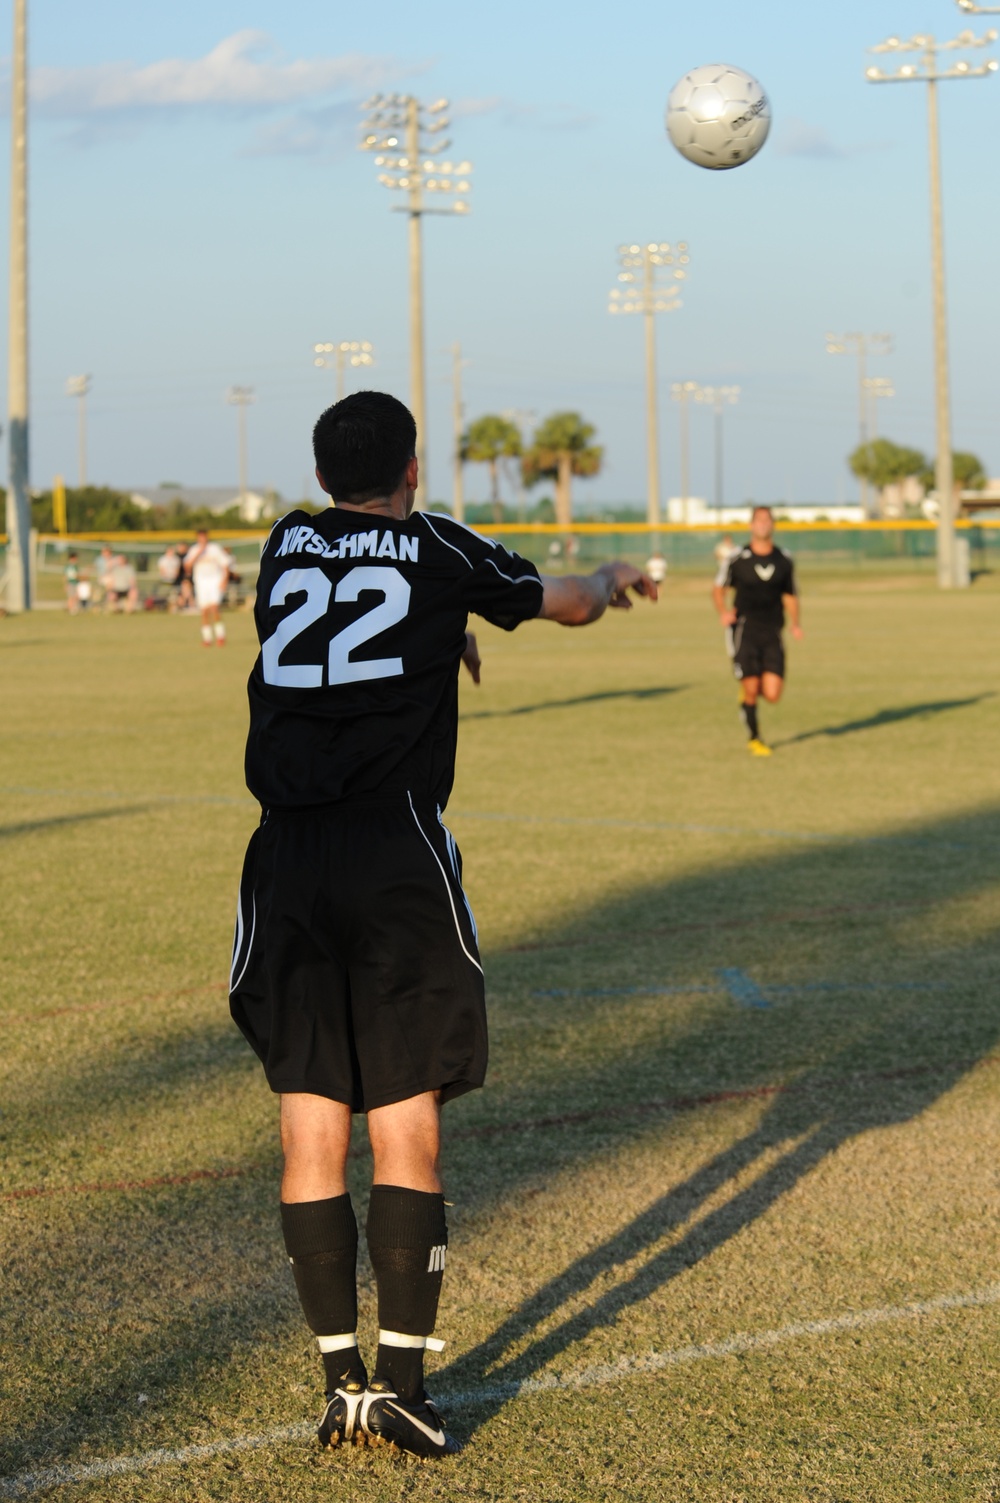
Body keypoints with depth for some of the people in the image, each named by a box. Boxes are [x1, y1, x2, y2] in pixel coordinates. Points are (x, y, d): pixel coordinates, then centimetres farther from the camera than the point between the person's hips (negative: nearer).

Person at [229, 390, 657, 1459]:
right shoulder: (440, 553, 4)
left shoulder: (285, 550, 14)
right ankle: (403, 1386, 1)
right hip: (398, 859, -3)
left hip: (286, 859, 3)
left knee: (310, 1130, 6)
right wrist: (616, 579, 45)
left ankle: (341, 1382, 7)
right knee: (407, 1130, 2)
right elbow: (568, 605, 21)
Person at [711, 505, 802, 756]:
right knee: (750, 692, -7)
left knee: (772, 695, -7)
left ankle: (748, 690, 29)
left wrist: (796, 624, 2)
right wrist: (723, 611, -12)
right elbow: (718, 588, 8)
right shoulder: (737, 559, -1)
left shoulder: (784, 560, 8)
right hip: (744, 629, -2)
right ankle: (754, 739, 16)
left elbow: (790, 595, 18)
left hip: (772, 633, 3)